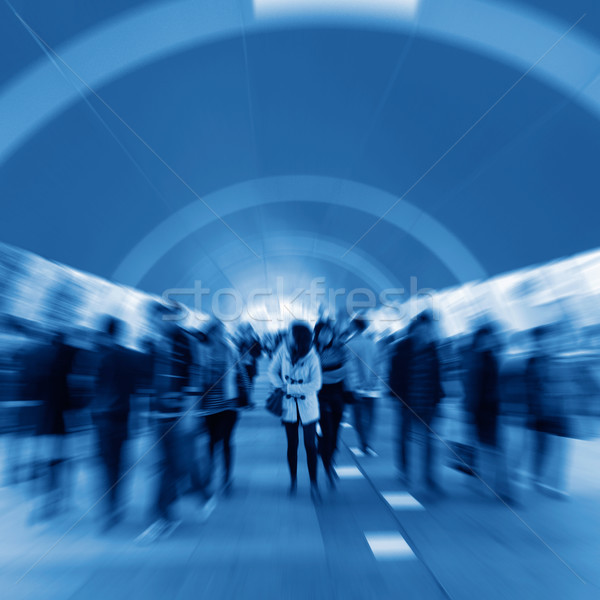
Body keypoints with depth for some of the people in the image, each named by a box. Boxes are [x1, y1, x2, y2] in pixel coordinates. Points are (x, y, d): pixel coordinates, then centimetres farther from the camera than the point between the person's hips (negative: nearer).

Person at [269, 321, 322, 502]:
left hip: (308, 407, -2)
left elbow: (316, 385, -21)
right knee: (292, 445, 12)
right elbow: (272, 371, 1)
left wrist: (290, 388, -20)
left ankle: (314, 484, 19)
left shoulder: (312, 358, -18)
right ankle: (293, 480, 31)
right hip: (289, 405, 2)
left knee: (310, 445, 2)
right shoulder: (283, 350, -11)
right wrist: (282, 386, -15)